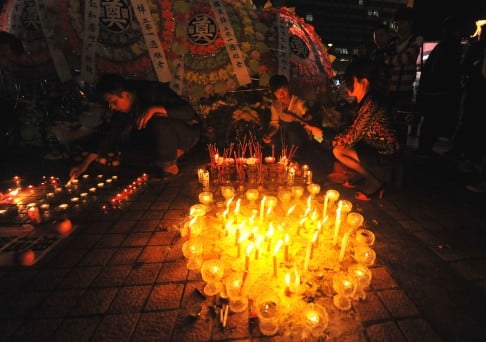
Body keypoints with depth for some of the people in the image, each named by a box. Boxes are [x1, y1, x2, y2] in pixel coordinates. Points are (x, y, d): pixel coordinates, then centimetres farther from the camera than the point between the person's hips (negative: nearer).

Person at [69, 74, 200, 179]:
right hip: (164, 136, 7)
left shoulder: (153, 91, -22)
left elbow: (188, 111, -30)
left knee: (160, 122, -35)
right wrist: (86, 162, -6)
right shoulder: (122, 109, -3)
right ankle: (173, 152, -6)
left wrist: (154, 109, -39)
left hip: (186, 134, -7)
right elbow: (110, 136, -1)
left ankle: (169, 166, -17)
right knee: (124, 130, -9)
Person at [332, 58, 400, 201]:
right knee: (337, 150, 5)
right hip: (374, 146, 9)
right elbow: (354, 129, 10)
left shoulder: (370, 105, -28)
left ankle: (375, 183, 2)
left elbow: (352, 138, -25)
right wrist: (337, 139, -3)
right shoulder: (365, 101, 2)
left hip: (383, 152, -9)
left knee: (338, 151, -13)